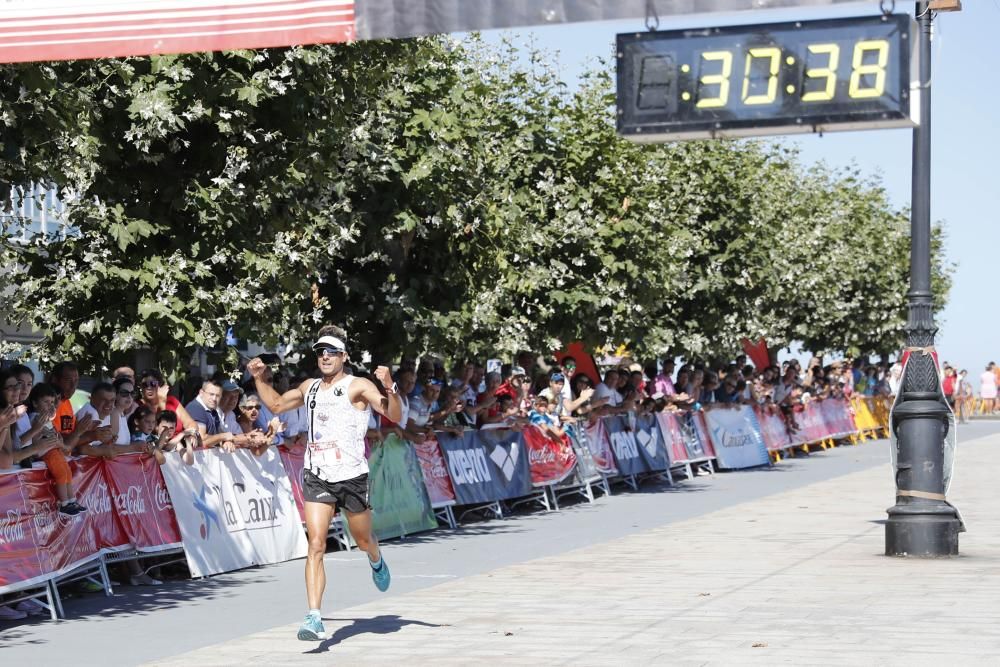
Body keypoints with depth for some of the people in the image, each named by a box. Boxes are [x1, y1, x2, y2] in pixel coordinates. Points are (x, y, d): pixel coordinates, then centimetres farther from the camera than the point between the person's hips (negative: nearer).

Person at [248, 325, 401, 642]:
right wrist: (259, 379, 19)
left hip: (352, 476, -3)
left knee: (363, 540, 16)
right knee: (316, 545, -11)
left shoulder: (357, 386, -5)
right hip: (316, 476, 3)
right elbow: (276, 404, 31)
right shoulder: (309, 388, 12)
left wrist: (390, 388, -33)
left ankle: (376, 562, 55)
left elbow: (395, 416, -16)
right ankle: (314, 619, -17)